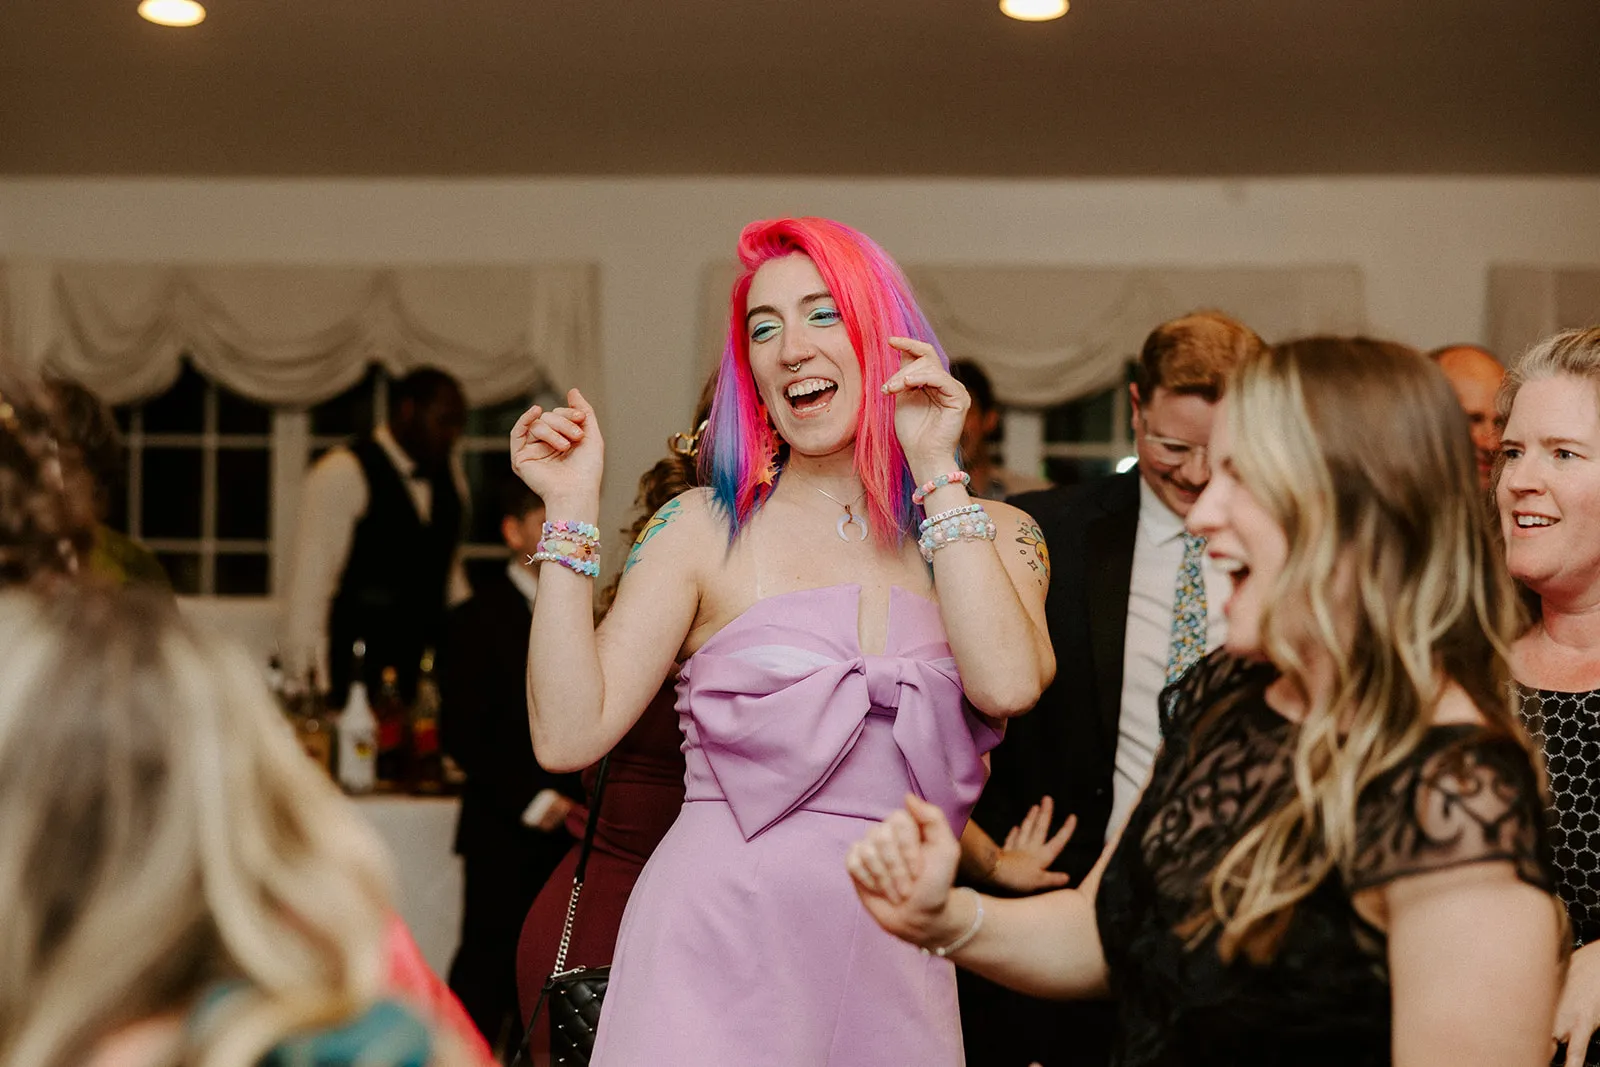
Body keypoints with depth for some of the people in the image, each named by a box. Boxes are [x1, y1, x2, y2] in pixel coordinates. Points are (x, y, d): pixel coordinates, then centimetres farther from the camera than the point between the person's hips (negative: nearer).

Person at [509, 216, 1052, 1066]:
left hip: (896, 971, 2)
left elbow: (1008, 683, -16)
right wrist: (571, 512, -10)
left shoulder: (989, 536, 5)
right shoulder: (707, 530, 1)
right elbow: (569, 733, -7)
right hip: (719, 955, -2)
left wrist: (934, 468, -9)